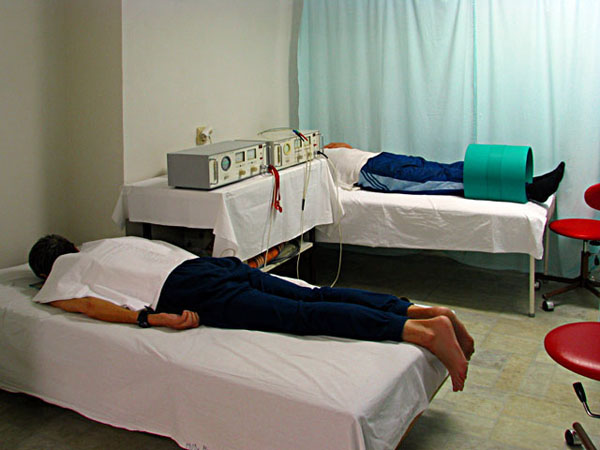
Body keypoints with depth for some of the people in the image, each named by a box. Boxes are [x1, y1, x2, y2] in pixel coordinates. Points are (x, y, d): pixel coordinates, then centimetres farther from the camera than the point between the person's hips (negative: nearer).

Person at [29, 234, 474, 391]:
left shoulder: (57, 283, 16)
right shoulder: (99, 244, 36)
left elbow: (88, 303, -6)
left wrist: (149, 318, -12)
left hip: (194, 291, -7)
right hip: (219, 263, 7)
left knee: (303, 315, -20)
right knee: (316, 297, -3)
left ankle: (423, 331, -32)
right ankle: (426, 310, -13)